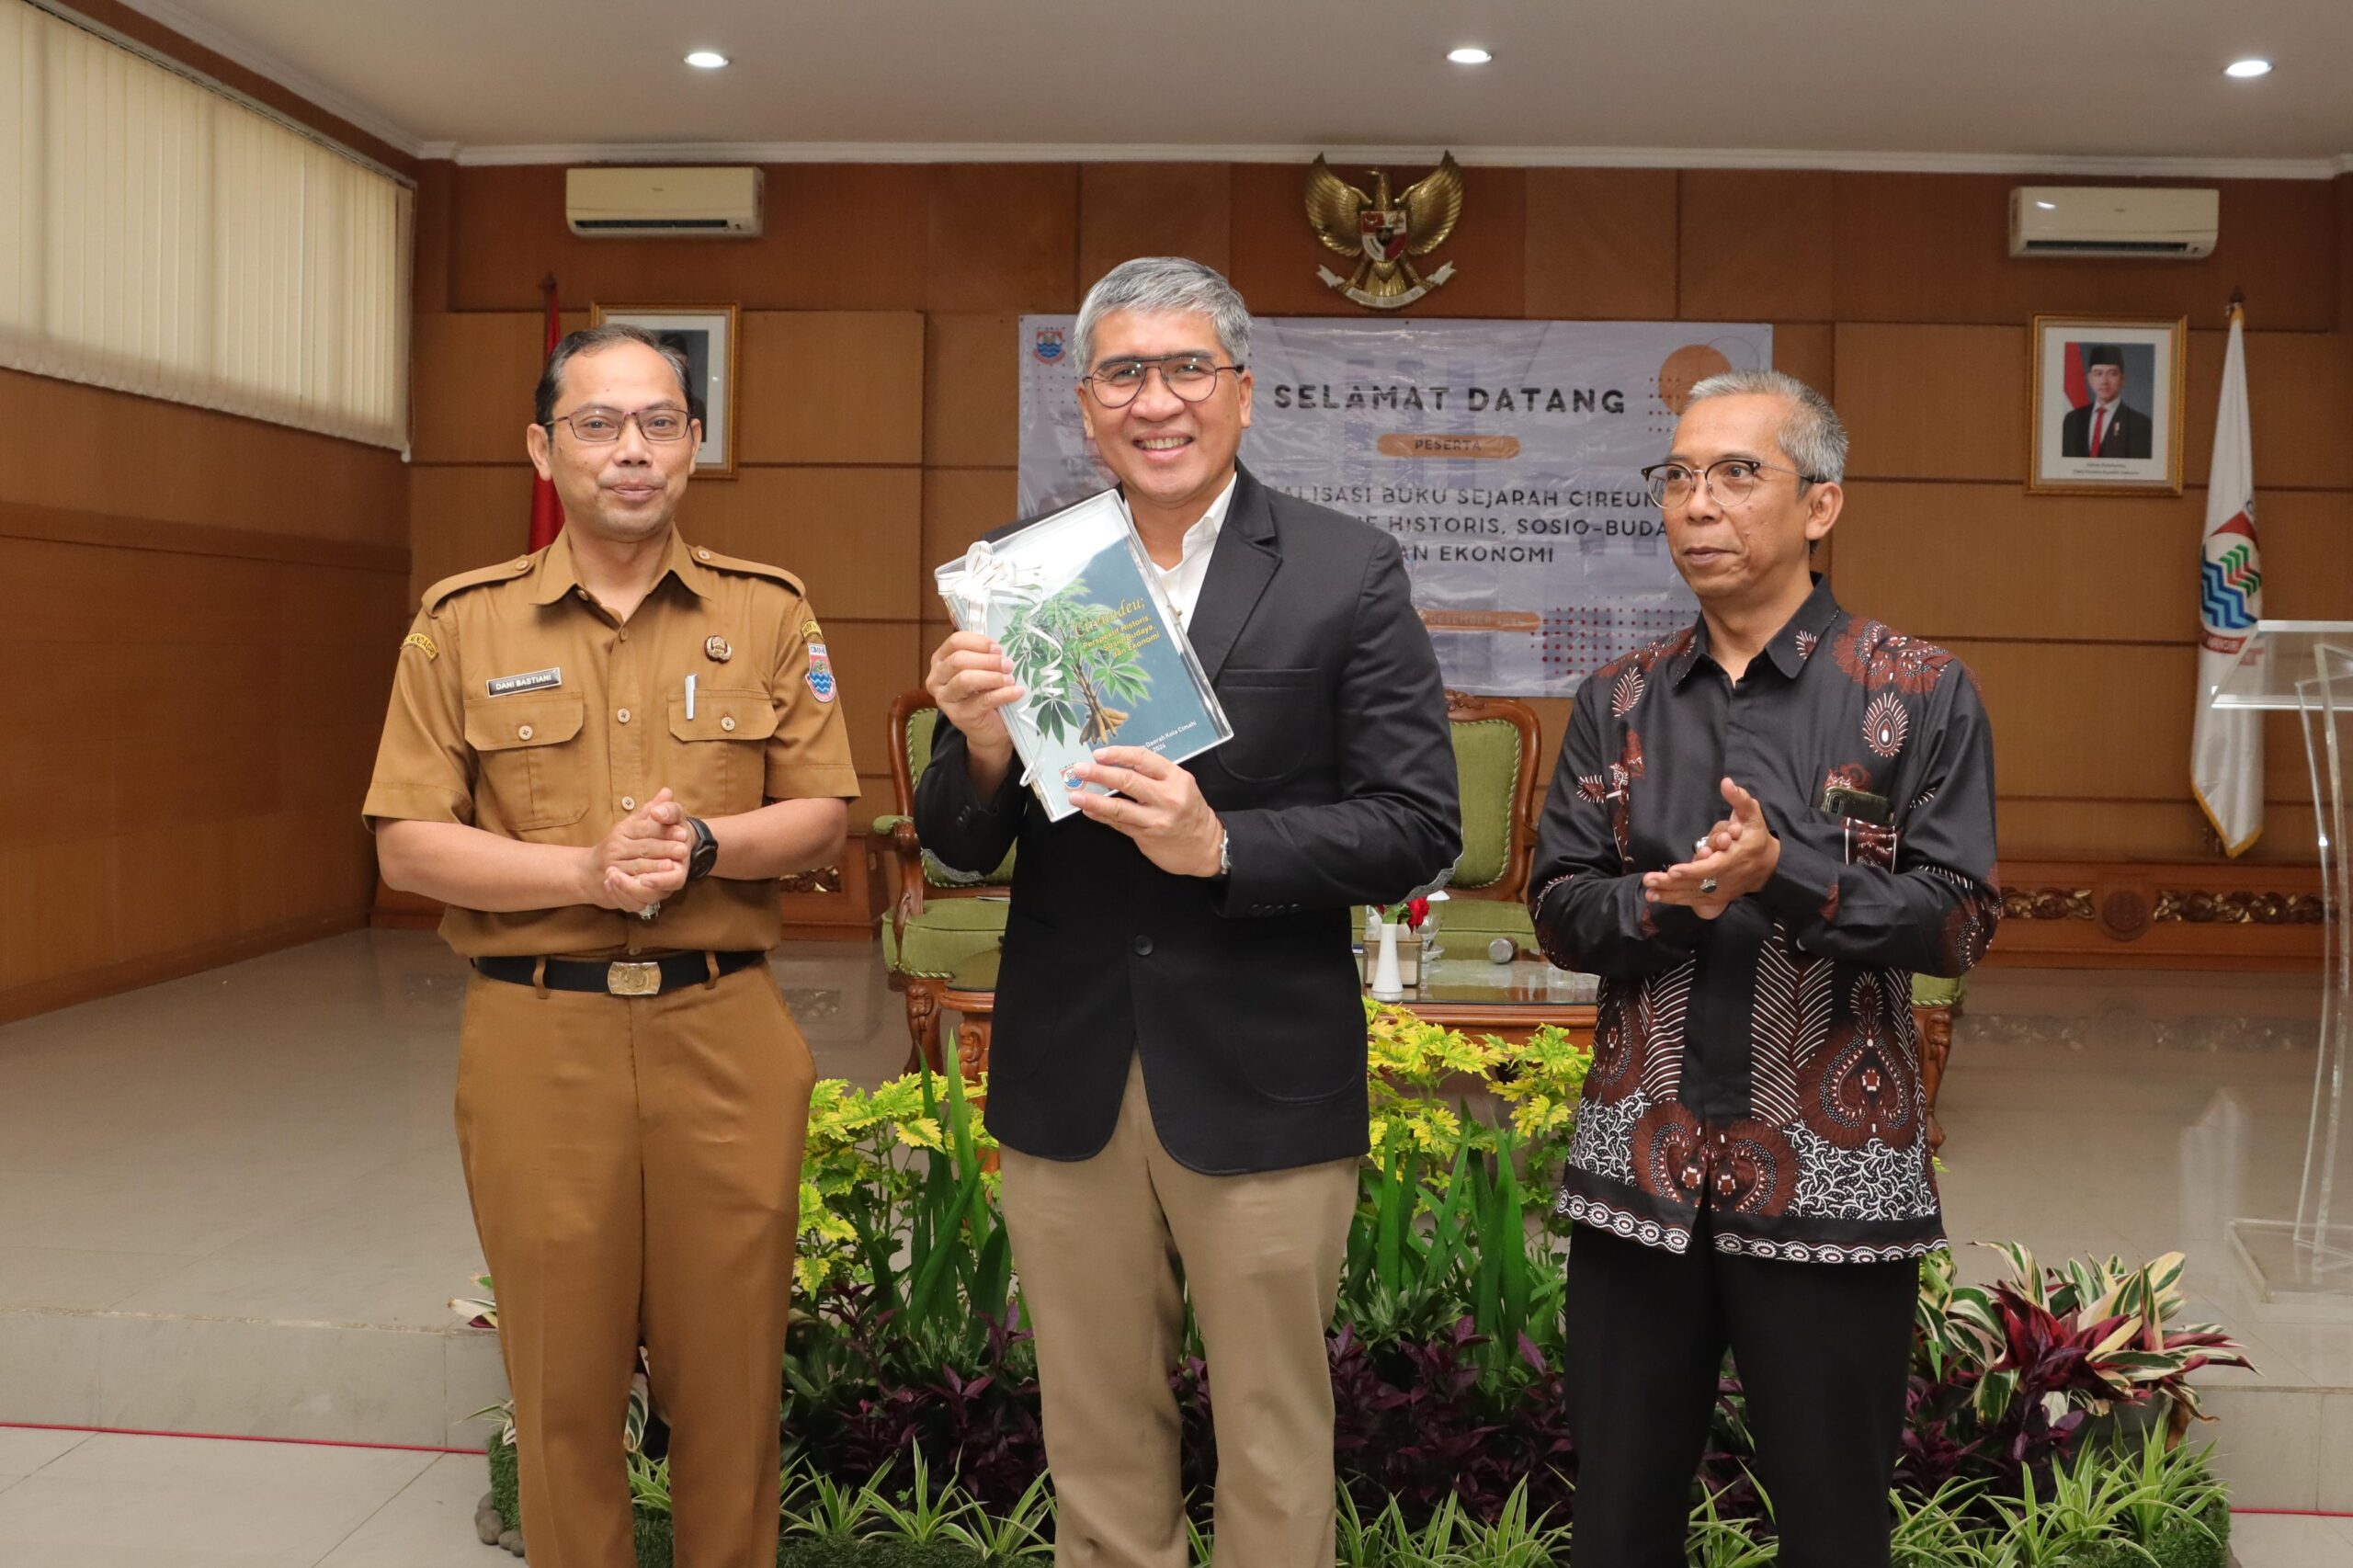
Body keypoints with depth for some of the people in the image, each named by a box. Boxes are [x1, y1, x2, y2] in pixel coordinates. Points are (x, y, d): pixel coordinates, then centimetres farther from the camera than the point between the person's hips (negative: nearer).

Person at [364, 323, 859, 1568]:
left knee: (731, 1368, 8)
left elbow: (822, 818, 4)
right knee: (563, 1375, 10)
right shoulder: (463, 624, 3)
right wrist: (585, 868, -15)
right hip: (536, 1038, 0)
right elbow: (407, 846, -1)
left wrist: (702, 844, -15)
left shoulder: (769, 613, 5)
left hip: (726, 1032, 1)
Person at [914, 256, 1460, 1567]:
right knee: (1096, 1439, 17)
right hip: (1068, 1076, 3)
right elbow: (958, 848, 4)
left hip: (1263, 1079, -2)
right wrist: (984, 751, -18)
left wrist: (1222, 846, -22)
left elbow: (1419, 827, -8)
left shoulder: (1351, 573, -5)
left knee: (1274, 1440, 12)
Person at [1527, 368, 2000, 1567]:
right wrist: (1657, 903, -15)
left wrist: (1786, 874, -22)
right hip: (1637, 1172, 3)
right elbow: (1557, 907, 6)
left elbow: (1959, 918, -8)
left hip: (1832, 1185, -3)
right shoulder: (1618, 701, 8)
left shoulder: (1921, 695, -3)